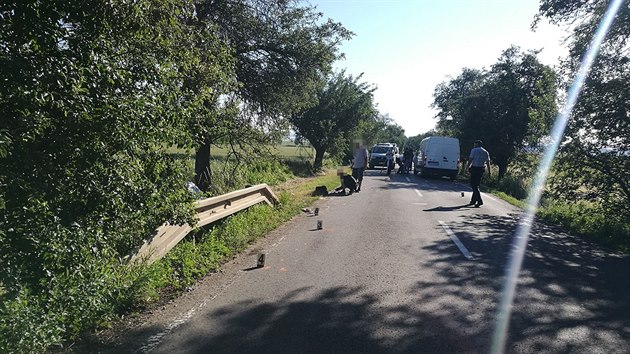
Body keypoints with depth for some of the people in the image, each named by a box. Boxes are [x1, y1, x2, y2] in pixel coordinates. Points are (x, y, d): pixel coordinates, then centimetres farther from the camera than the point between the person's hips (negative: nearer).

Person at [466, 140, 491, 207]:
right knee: (476, 185, 15)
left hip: (474, 169, -6)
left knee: (473, 185, -5)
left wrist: (468, 167, -4)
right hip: (481, 169, 6)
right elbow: (488, 162, 10)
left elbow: (470, 159, -10)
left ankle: (479, 201, -16)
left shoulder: (474, 150, -3)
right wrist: (489, 171, 11)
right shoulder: (485, 152, 13)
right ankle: (473, 200, 20)